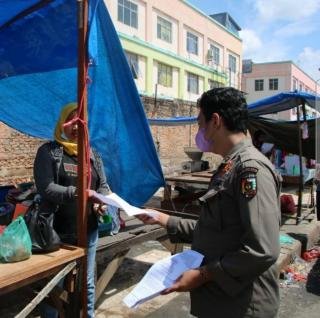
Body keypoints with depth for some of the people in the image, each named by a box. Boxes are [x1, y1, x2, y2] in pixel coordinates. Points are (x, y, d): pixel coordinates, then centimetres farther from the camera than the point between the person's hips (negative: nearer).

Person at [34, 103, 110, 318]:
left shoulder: (93, 154, 10)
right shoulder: (48, 151, -4)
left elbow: (104, 186, 11)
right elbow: (45, 188, -14)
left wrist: (101, 202, -11)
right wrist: (77, 192, -28)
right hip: (57, 231, -4)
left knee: (87, 283, 16)